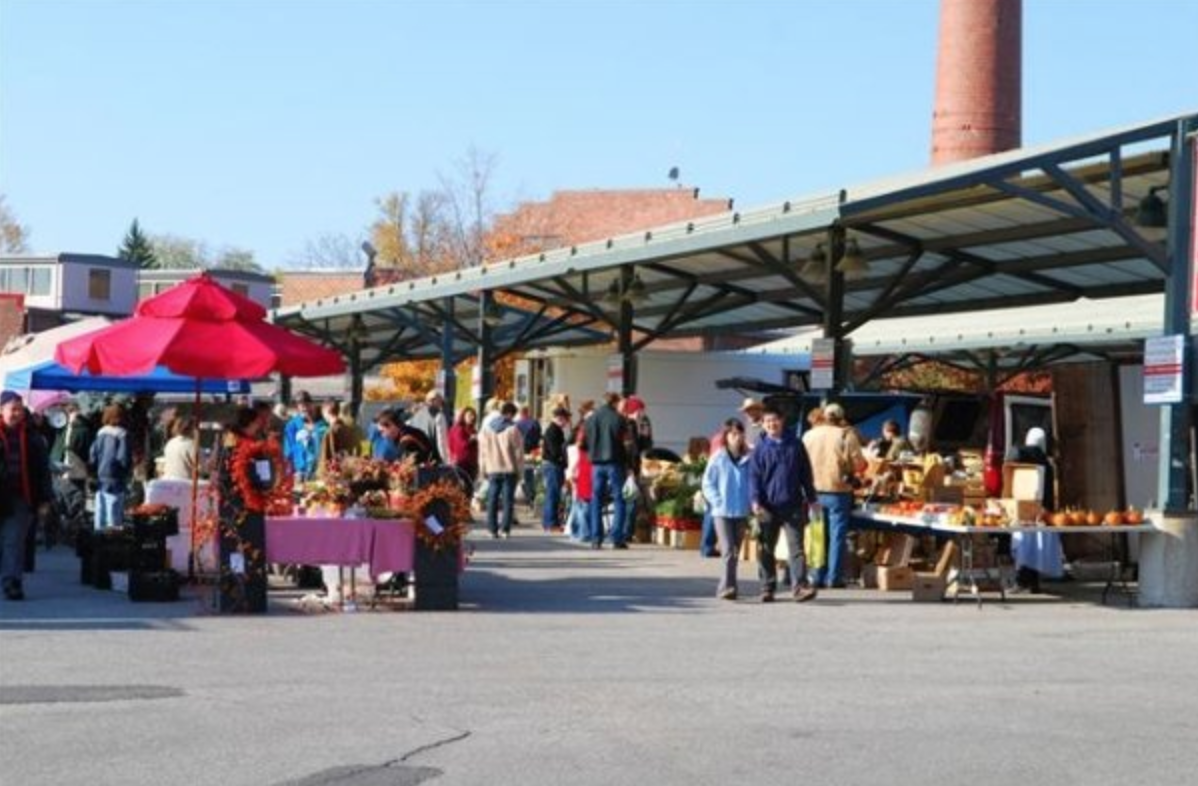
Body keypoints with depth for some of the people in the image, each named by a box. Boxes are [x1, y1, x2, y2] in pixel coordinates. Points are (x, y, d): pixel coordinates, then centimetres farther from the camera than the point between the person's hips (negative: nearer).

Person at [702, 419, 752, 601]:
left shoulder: (748, 459, 1)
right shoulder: (718, 458, -3)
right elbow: (707, 484, 0)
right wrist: (718, 502, -10)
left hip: (742, 512, 3)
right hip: (722, 512, -3)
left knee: (735, 552, 11)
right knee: (728, 550, -13)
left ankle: (724, 587, 22)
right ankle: (727, 587, -17)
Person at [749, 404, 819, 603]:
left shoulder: (795, 445, 6)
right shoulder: (760, 449, 2)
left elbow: (806, 474, 14)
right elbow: (754, 477, 0)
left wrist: (812, 499, 16)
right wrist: (755, 501, -14)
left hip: (793, 505, 0)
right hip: (768, 507, 0)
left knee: (796, 547, -6)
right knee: (766, 550, 7)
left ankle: (800, 586, -9)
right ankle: (767, 588, 16)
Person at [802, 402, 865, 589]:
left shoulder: (809, 435, 3)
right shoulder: (846, 435, -9)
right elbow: (859, 463, -10)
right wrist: (848, 469, 9)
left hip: (815, 491, 4)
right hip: (838, 491, -4)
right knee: (837, 534, 2)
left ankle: (818, 577, 14)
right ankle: (834, 578, 0)